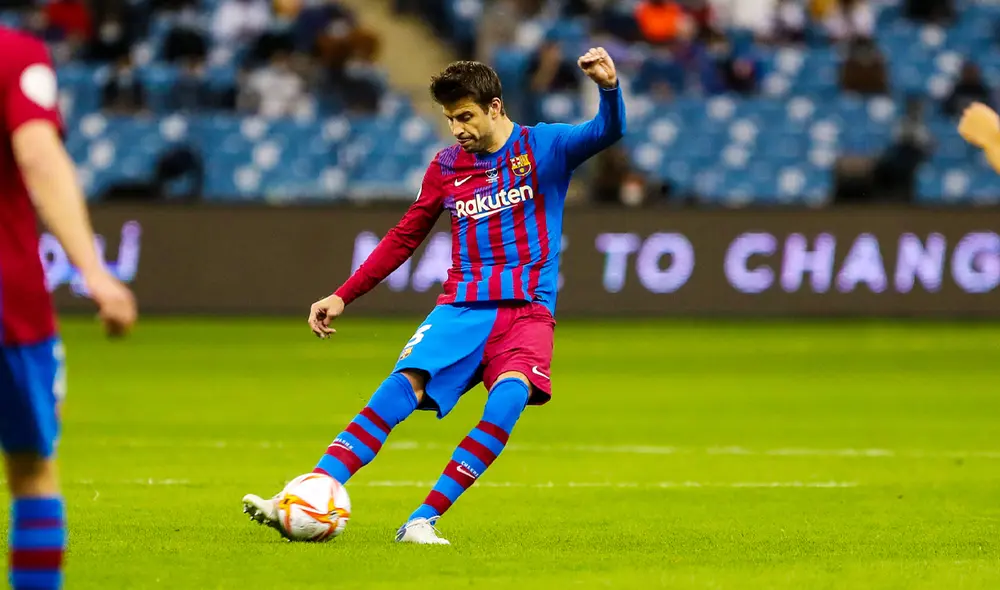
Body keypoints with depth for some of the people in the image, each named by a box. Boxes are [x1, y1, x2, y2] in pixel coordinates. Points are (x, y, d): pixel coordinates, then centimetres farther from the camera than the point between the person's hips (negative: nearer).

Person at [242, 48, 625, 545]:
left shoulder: (543, 147, 2)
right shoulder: (446, 166, 13)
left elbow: (608, 133, -14)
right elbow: (403, 238, 20)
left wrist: (608, 88, -37)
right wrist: (343, 296, 16)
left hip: (526, 309, -2)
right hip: (461, 306, 2)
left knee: (509, 393, -31)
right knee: (402, 387, -20)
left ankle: (423, 521, -27)